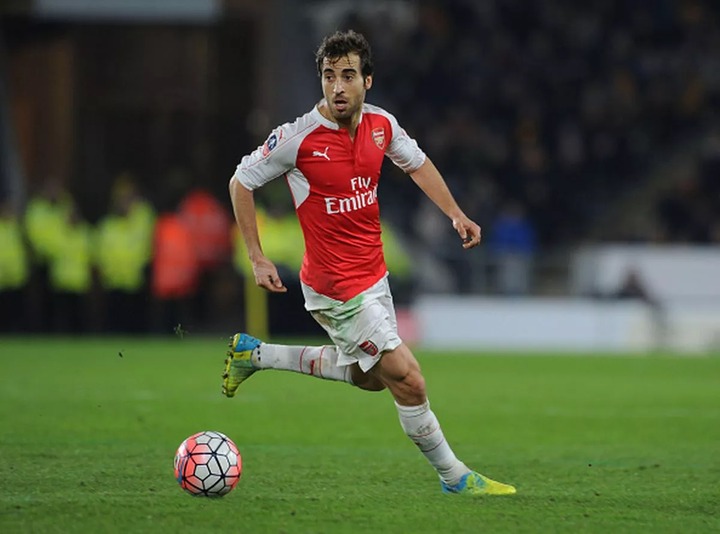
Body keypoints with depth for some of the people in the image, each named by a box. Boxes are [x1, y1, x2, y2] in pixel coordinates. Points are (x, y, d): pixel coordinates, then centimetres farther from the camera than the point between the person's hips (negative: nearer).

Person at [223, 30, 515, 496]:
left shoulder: (381, 124, -4)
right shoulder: (299, 138, -20)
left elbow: (417, 163, 17)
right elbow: (241, 183, -7)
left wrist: (455, 213, 6)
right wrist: (258, 259, -9)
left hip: (374, 274, 8)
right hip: (337, 286, -8)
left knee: (369, 376, 25)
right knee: (408, 381, -8)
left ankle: (254, 354, 34)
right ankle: (454, 476, 10)